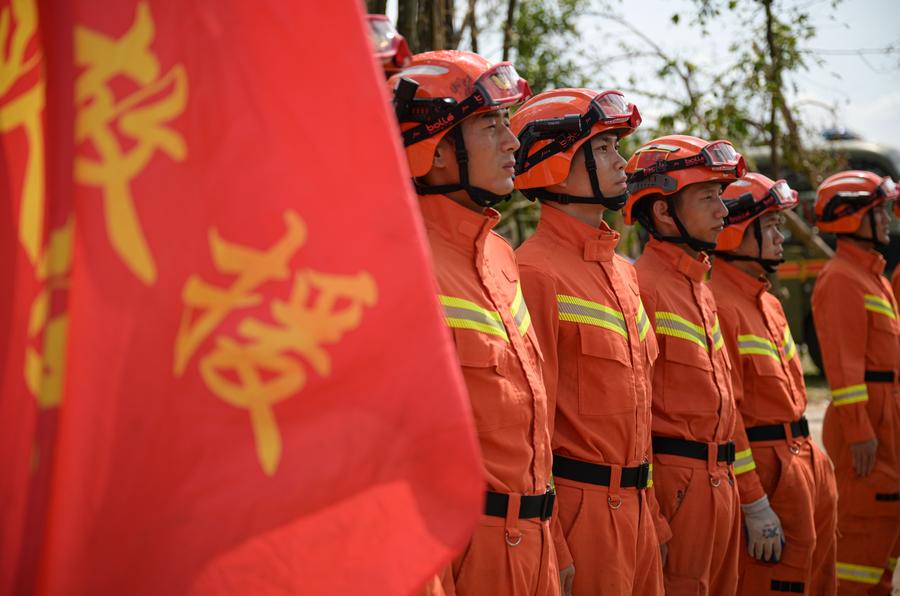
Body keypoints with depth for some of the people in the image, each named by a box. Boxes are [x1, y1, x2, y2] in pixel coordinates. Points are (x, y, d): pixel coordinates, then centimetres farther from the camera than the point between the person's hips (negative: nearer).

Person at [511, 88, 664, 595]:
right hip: (579, 509, -8)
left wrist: (652, 513, 18)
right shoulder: (537, 273, -14)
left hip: (636, 505, 8)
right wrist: (552, 553, -18)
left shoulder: (623, 271, 14)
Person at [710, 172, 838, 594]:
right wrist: (755, 506, -20)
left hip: (807, 461, 10)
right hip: (767, 474, -10)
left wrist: (810, 457, 20)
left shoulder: (766, 301, 15)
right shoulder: (718, 305, -17)